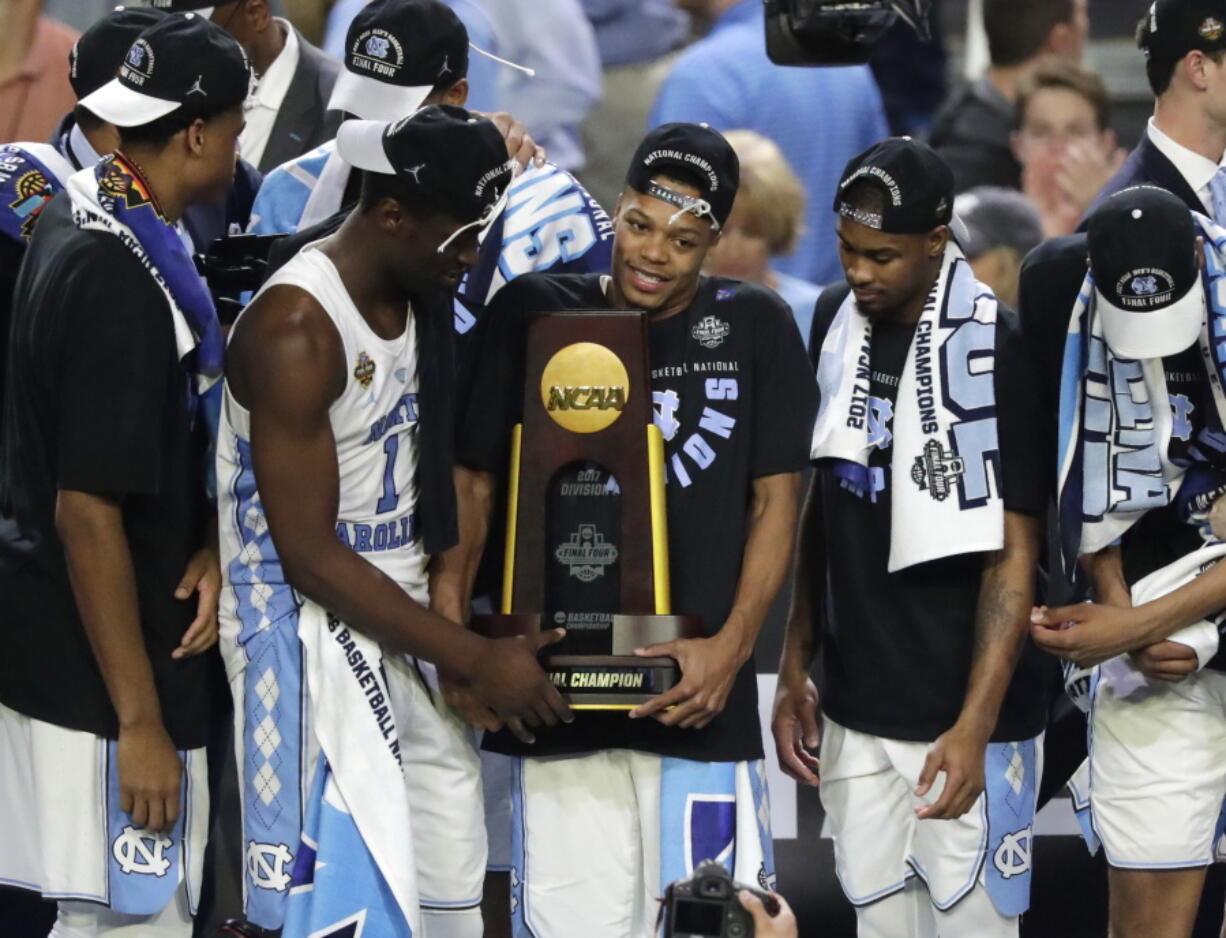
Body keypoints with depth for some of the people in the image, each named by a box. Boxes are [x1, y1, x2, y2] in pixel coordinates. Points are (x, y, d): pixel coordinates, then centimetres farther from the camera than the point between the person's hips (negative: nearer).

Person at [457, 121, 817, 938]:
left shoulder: (754, 327, 6)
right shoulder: (534, 313, 9)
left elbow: (775, 501, 5)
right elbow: (475, 481, 10)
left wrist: (732, 644, -8)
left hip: (695, 688, -1)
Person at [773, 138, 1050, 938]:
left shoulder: (991, 352, -13)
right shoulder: (838, 322, 6)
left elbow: (1012, 553, -12)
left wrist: (974, 726, -18)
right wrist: (796, 666, 12)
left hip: (960, 718, -6)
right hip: (854, 710, 6)